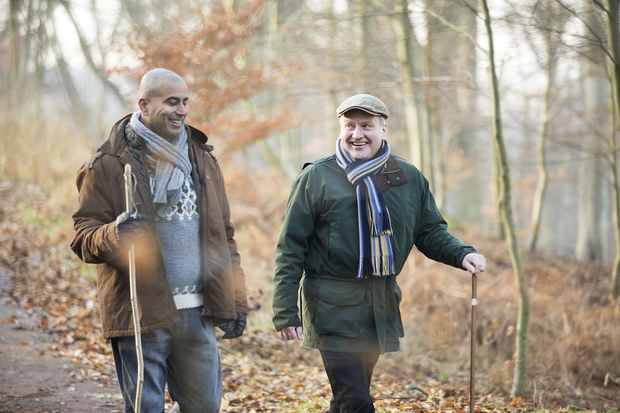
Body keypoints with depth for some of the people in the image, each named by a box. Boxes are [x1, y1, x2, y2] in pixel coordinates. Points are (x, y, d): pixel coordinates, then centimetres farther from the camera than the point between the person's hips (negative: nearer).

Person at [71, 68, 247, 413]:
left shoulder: (203, 159, 14)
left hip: (197, 312, 5)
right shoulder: (109, 165, -2)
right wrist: (115, 235, -27)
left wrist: (235, 301, 13)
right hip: (141, 313, -5)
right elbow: (84, 238, -4)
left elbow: (223, 235, 18)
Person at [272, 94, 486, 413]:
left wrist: (461, 255, -5)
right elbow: (290, 249, -2)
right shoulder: (315, 178, -3)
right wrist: (285, 311, -6)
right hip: (333, 306, -4)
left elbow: (430, 231, 17)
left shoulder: (409, 178, 8)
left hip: (381, 307, 5)